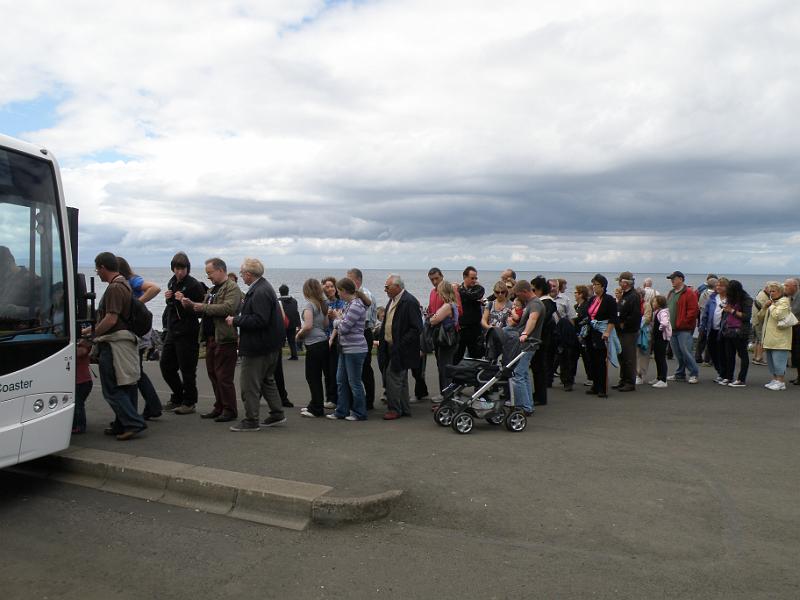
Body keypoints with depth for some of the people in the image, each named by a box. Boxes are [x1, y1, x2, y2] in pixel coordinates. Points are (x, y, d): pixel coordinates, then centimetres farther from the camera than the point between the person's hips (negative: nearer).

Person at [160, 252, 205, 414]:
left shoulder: (194, 285, -12)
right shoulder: (172, 283, 12)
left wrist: (184, 301, -26)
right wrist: (168, 298, 3)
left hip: (187, 333, -8)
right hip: (172, 331, 8)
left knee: (187, 369, -1)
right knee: (165, 365, 13)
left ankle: (189, 402, 12)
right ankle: (178, 397, 29)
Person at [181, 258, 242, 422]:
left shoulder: (232, 288, -8)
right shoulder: (212, 290, 21)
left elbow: (228, 308, -23)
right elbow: (206, 310, 24)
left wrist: (204, 307, -17)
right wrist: (192, 305, 5)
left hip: (225, 339, -9)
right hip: (211, 339, 9)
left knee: (224, 377, -5)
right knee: (213, 374, 13)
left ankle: (230, 410, 5)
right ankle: (219, 407, 24)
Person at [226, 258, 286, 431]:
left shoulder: (260, 292, -21)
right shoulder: (262, 287, 12)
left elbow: (259, 320, -28)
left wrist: (235, 321, -19)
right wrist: (238, 318, 11)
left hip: (258, 346, -11)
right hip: (269, 345, 11)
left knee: (249, 384, -1)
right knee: (267, 380, 20)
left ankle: (251, 421, 8)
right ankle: (277, 415, 27)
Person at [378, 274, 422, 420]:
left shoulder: (410, 302, -17)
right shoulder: (393, 300, 12)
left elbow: (417, 328, -20)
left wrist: (400, 344, -21)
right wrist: (383, 340, 12)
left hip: (400, 350, -9)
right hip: (390, 347, 9)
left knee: (393, 377, -7)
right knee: (400, 380, 15)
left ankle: (395, 409, 5)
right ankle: (404, 409, 24)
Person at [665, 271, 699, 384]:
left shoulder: (689, 293, -8)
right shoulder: (671, 293, 17)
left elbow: (693, 311, -15)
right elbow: (666, 308, 24)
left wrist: (683, 322, -15)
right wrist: (668, 322, 12)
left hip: (684, 329, -8)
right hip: (672, 328, 8)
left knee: (686, 351, -9)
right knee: (677, 353, 12)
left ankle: (694, 374, 2)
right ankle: (680, 374, 21)